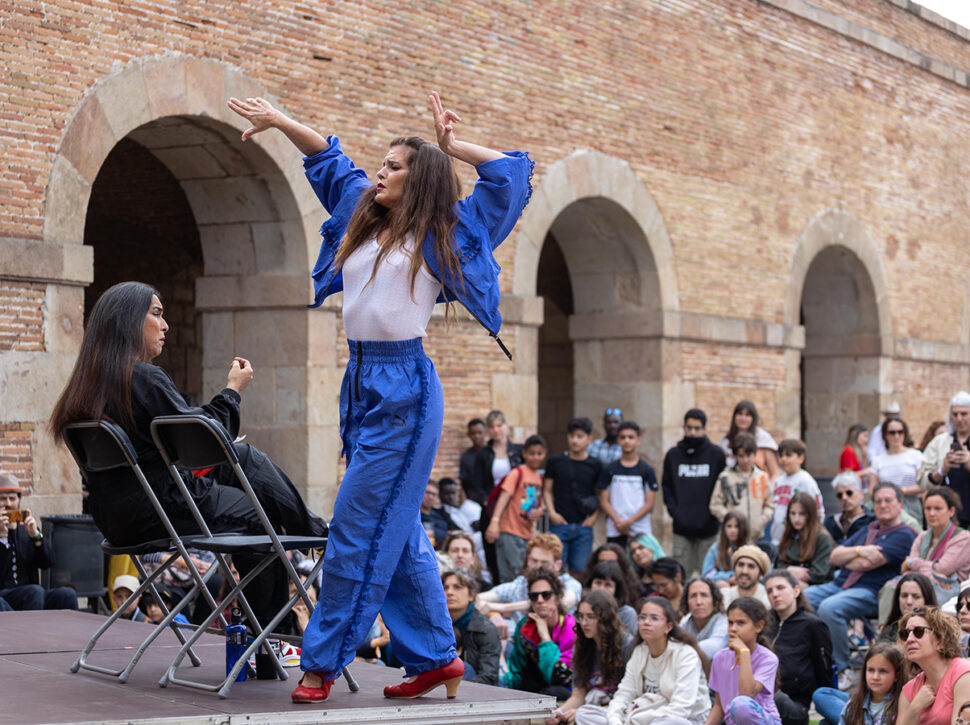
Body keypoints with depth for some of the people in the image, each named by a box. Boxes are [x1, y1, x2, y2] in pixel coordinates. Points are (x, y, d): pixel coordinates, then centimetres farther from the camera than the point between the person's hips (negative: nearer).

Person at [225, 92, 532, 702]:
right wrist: (277, 120, 25)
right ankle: (435, 656, 17)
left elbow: (512, 172, 0)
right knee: (398, 531, 10)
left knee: (359, 527, -7)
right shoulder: (362, 216, 15)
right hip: (362, 384, 7)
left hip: (405, 389, -7)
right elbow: (329, 157, 30)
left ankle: (324, 661, -1)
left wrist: (451, 146, 5)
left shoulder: (439, 235, 0)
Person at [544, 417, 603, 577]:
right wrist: (552, 512, -4)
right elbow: (547, 490, 8)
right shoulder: (555, 461, 3)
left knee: (578, 570, 3)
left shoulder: (595, 465, 4)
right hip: (559, 523, 0)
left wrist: (594, 516, -2)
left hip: (583, 525, 0)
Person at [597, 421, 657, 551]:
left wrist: (630, 521, -11)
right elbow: (604, 501, 6)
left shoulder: (647, 470, 6)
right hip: (615, 532, 1)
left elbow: (649, 504, 2)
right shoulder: (609, 470, 9)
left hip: (641, 531, -1)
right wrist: (618, 521, -10)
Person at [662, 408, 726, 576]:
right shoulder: (673, 455, 9)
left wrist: (713, 512, -6)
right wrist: (673, 510, -2)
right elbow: (666, 486, 11)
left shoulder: (716, 454, 3)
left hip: (707, 526, -1)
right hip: (682, 526, 2)